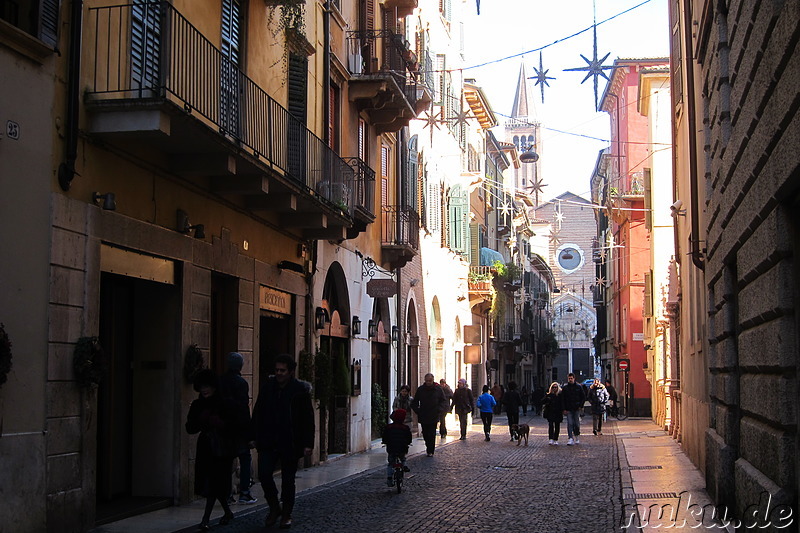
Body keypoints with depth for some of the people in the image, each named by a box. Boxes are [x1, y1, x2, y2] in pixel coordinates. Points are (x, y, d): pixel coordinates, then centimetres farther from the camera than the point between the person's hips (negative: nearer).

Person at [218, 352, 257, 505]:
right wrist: (248, 429, -10)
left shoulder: (220, 381, 6)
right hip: (240, 427, -5)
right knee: (245, 458, 3)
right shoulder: (241, 382, -11)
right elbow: (244, 406, -13)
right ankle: (244, 493, 1)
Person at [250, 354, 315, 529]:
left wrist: (308, 443, -10)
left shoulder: (300, 390, -6)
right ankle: (274, 508, 14)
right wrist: (255, 436, 7)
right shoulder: (267, 387, 5)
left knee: (288, 480, 5)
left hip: (290, 443, -3)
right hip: (268, 442, 3)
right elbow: (257, 413, 11)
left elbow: (308, 418, -5)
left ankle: (286, 515, 20)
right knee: (264, 474, -7)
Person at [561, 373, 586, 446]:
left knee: (577, 423, 5)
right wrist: (564, 409, -4)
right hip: (568, 409, 0)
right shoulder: (565, 388, 5)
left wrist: (581, 406, -2)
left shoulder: (579, 387, 4)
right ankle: (570, 438, -9)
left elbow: (583, 397, 9)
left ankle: (577, 436, 24)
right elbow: (562, 399, 4)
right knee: (569, 424, -7)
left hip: (577, 409, 0)